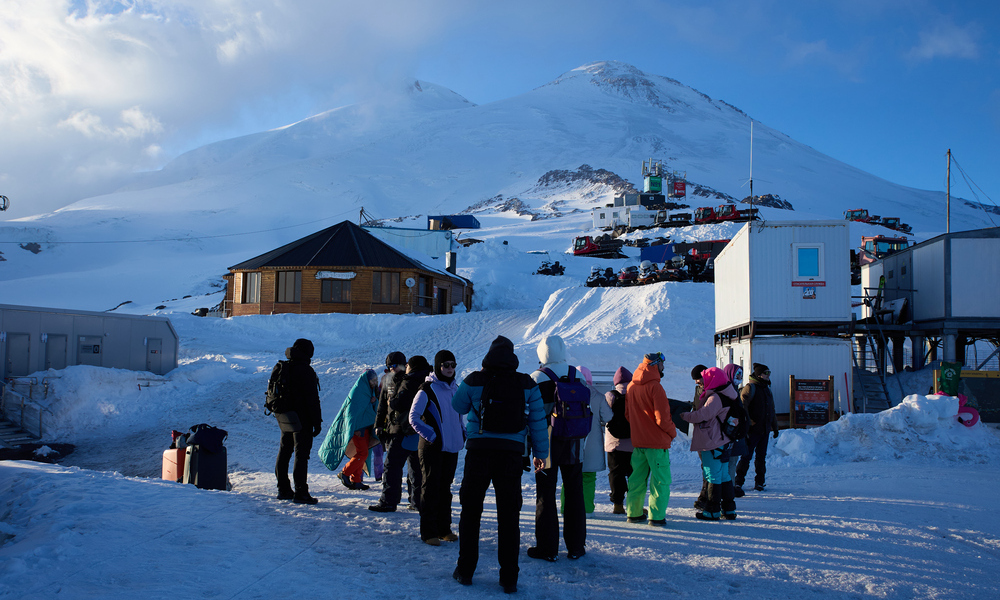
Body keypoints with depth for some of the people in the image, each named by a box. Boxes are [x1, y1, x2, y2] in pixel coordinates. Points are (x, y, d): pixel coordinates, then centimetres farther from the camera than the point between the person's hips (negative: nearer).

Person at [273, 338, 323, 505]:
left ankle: (283, 489, 22)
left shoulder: (280, 369, 8)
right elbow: (312, 399, -18)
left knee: (284, 452, 15)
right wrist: (317, 422, -13)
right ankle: (300, 493, -6)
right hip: (302, 419, -8)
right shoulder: (306, 371, -16)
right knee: (301, 454, -5)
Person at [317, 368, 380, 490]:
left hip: (366, 426, 9)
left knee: (362, 453, 7)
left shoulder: (370, 391, 13)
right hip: (357, 427, -9)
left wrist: (375, 402, -9)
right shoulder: (357, 392, -13)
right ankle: (345, 473, 1)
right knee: (362, 453, -12)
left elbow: (376, 410, 13)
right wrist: (354, 429, -21)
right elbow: (351, 411, -17)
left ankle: (356, 480, 11)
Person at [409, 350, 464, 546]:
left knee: (445, 487, 13)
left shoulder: (455, 388, 10)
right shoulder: (427, 389, -10)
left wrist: (462, 435, 10)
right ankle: (428, 532, 4)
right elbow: (413, 418, -10)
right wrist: (431, 436, -14)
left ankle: (444, 528, 21)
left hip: (452, 447, 6)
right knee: (431, 488, -2)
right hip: (432, 448, -6)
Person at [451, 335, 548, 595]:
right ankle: (509, 578, 8)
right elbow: (538, 421, 6)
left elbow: (458, 406, 17)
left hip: (479, 450, -1)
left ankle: (465, 571, 17)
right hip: (511, 453, 1)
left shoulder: (474, 381, -1)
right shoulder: (528, 385, 2)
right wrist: (541, 453, 16)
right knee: (509, 516, 7)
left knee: (470, 511, 12)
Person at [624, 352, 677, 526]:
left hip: (637, 441, 7)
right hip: (657, 442, -7)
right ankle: (657, 516, 1)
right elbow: (662, 418, -18)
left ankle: (633, 512, 19)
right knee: (660, 480, 1)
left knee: (637, 478, 14)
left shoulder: (631, 387, 6)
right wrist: (672, 432, -2)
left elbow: (627, 414, 14)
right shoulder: (655, 387, -17)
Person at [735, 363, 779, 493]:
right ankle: (738, 482, 3)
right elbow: (742, 406, -19)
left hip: (765, 430, 7)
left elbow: (772, 410, 26)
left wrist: (775, 427, 24)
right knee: (746, 456, -4)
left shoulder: (767, 389, 17)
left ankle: (759, 482, 19)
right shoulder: (750, 388, -10)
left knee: (761, 457, 11)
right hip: (752, 430, -7)